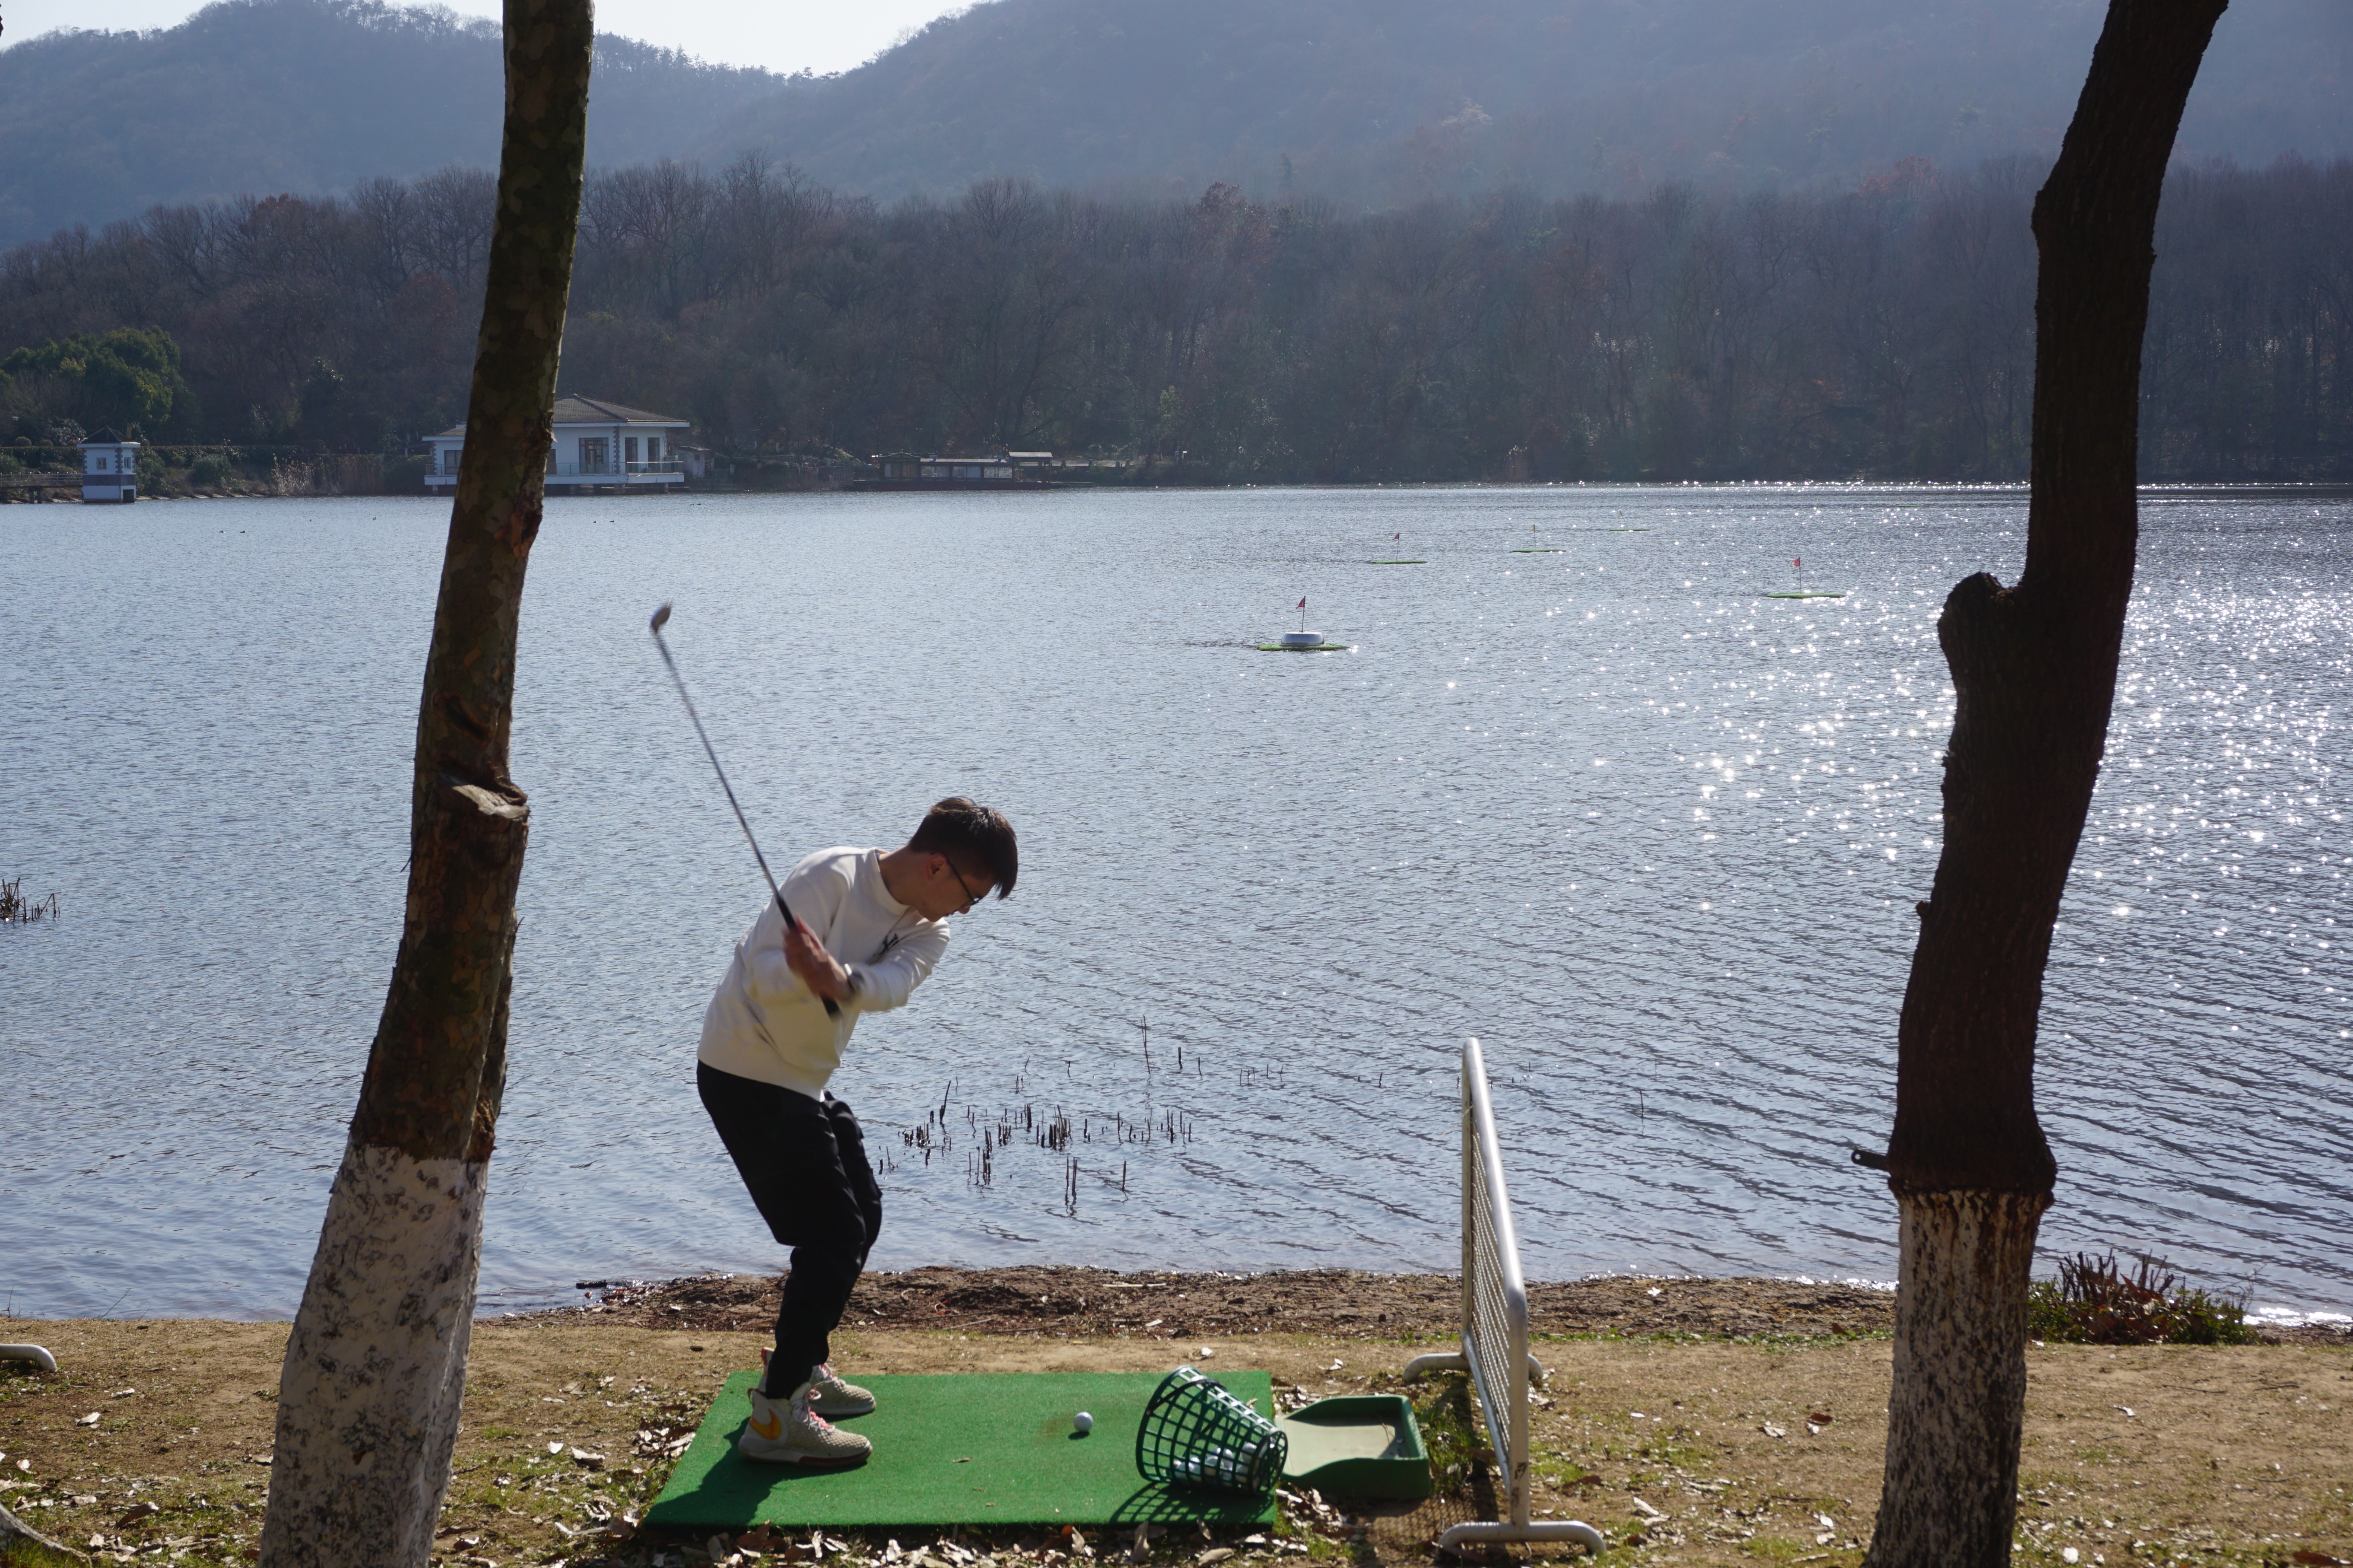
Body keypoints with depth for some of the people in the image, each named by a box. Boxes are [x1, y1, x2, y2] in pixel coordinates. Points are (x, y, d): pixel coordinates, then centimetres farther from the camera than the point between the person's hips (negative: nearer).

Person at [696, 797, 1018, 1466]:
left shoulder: (929, 929, 1)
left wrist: (840, 978, -44)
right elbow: (764, 971, -27)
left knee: (862, 1215, 19)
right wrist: (805, 972, -50)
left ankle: (804, 1367, 35)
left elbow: (892, 985, -22)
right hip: (747, 1076, -9)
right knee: (836, 1230, -14)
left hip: (805, 1082, 9)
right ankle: (776, 1415, -11)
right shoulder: (832, 878, -20)